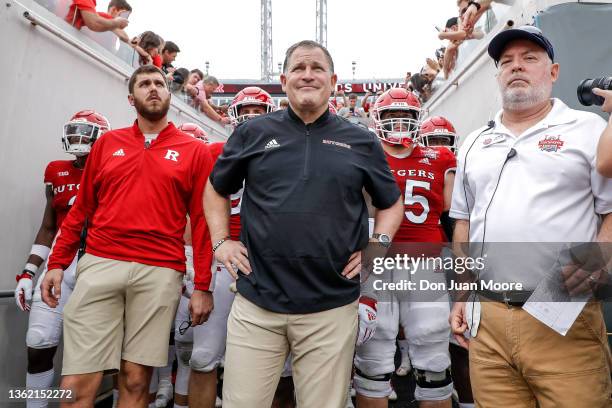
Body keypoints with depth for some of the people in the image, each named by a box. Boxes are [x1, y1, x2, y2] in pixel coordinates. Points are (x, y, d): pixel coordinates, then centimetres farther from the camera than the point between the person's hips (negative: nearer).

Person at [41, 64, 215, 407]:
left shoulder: (194, 151, 7)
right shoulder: (108, 144, 15)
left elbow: (202, 220, 4)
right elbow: (81, 208, 16)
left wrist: (203, 285, 1)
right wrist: (58, 263, 9)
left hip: (160, 272, -1)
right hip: (100, 264, 2)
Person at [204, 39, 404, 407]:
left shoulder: (361, 142, 7)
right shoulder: (253, 133, 6)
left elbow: (392, 203, 18)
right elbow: (216, 189, 18)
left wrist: (380, 245, 2)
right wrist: (221, 241, 7)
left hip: (332, 308, 0)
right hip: (256, 303, 1)